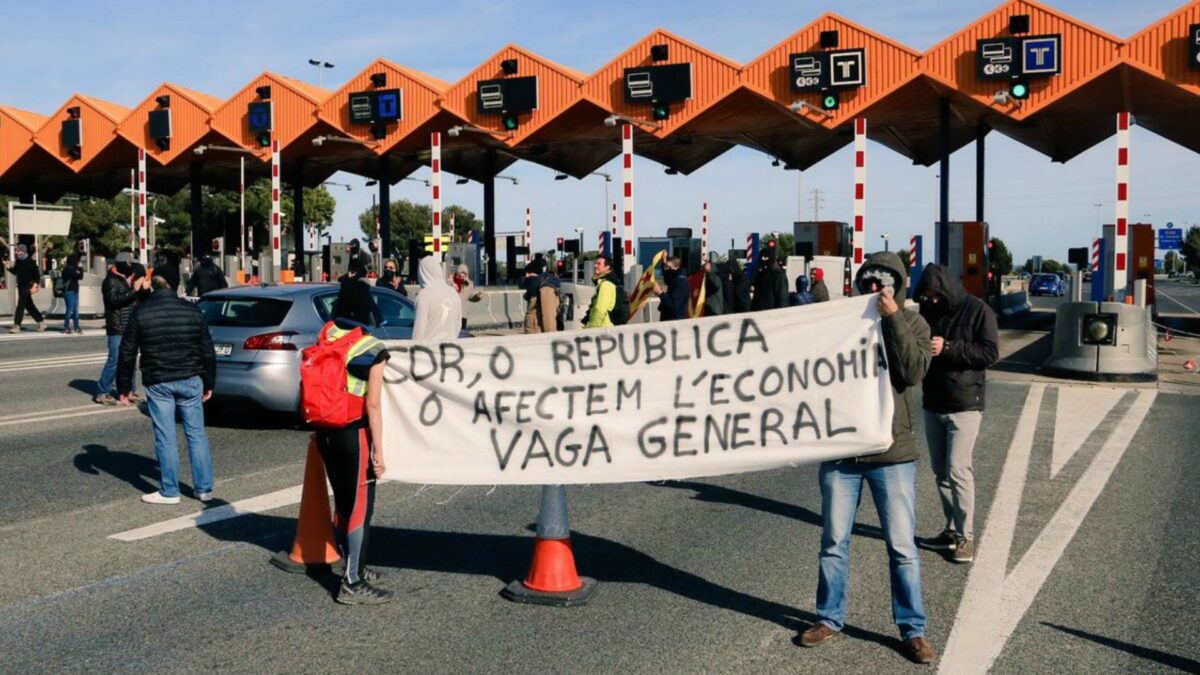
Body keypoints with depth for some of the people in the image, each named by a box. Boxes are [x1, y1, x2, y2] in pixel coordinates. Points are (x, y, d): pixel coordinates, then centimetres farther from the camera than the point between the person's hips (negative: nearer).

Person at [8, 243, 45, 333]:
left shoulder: (30, 262, -11)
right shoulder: (18, 261, 10)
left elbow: (37, 274, -11)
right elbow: (14, 272, 16)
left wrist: (35, 285, -18)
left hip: (27, 287, -8)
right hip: (20, 286, 8)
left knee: (20, 305, -11)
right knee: (29, 306, 13)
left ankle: (17, 326, -12)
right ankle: (41, 322, 22)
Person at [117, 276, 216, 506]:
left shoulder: (140, 312, -2)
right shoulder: (192, 310, 5)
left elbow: (128, 353, -1)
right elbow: (207, 350, 8)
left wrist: (124, 387, 7)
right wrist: (209, 383, 17)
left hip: (158, 383, -2)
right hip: (190, 381, 2)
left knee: (165, 437, 3)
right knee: (196, 434, 8)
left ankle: (170, 492, 7)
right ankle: (204, 488, 11)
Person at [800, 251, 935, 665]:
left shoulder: (912, 324, 2)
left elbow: (913, 372, -16)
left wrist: (892, 318, -19)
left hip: (892, 452, -2)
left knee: (902, 547, 2)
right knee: (834, 543, 10)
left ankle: (912, 629, 14)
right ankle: (829, 619, 24)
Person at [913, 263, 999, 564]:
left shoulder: (977, 311, -9)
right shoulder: (928, 311, 8)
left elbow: (991, 351, -16)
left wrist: (948, 348, -23)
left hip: (964, 405, -6)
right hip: (933, 404, 6)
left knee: (958, 471, -10)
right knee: (941, 471, 10)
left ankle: (966, 536, -2)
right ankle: (952, 528, 21)